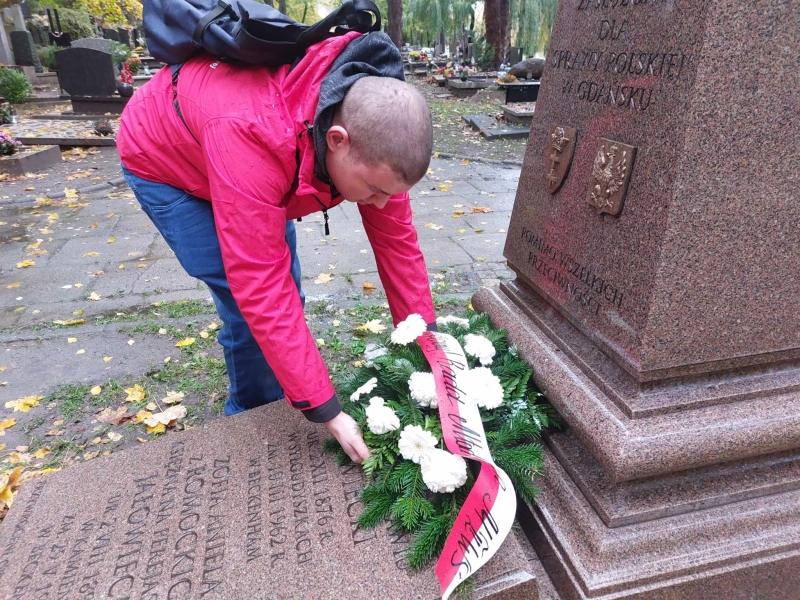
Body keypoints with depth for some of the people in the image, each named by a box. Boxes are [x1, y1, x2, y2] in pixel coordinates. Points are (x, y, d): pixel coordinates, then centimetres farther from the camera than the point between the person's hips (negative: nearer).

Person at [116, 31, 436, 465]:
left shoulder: (371, 127, -25)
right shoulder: (251, 137, -45)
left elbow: (396, 239, -17)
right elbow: (260, 289, -43)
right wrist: (326, 412, -38)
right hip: (163, 160, -5)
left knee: (287, 290, 5)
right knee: (250, 303, -12)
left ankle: (281, 398, 30)